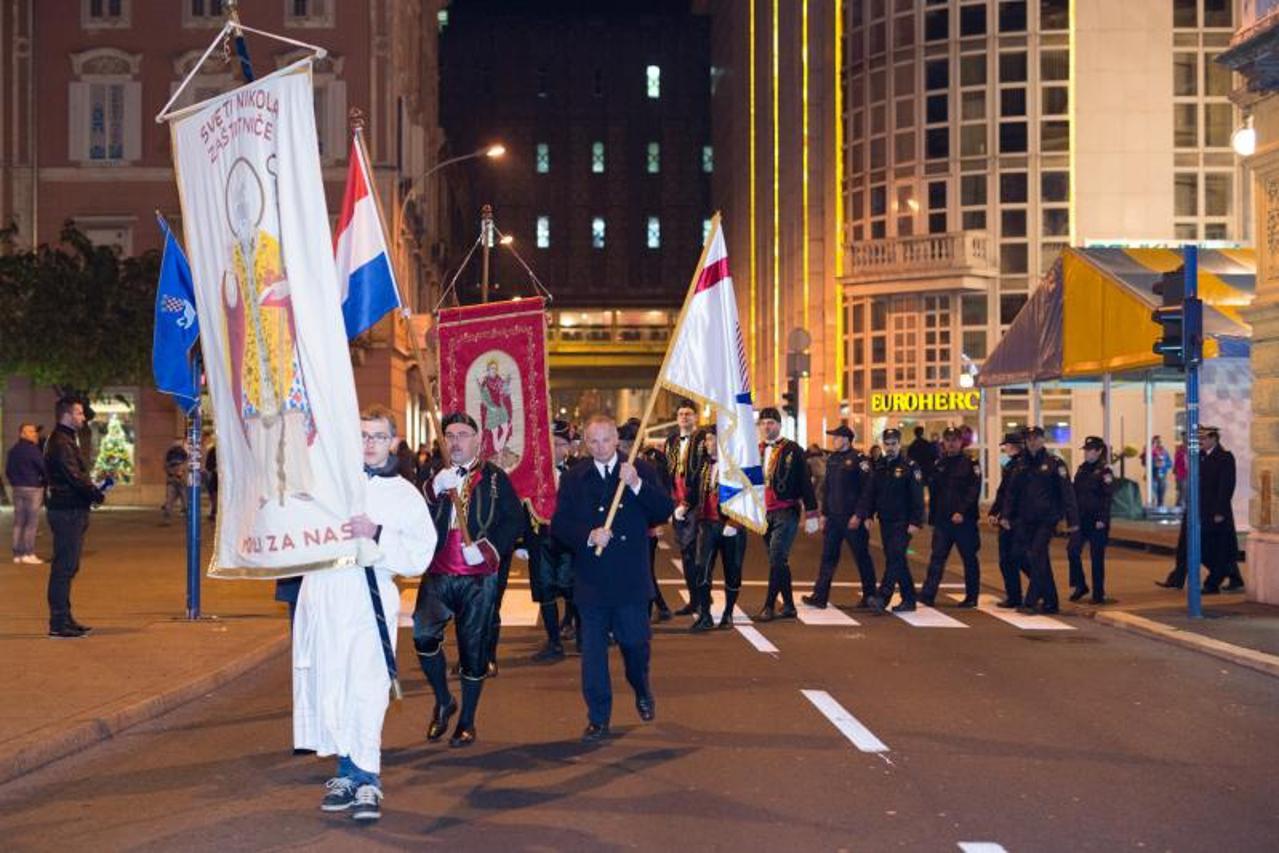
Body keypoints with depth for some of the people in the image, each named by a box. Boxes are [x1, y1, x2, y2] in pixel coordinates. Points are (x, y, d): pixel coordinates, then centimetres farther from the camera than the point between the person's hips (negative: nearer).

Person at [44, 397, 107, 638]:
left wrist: (94, 490, 4)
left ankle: (63, 618, 20)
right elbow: (74, 477, -21)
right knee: (64, 567, -8)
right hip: (67, 511, -11)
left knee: (68, 566, 14)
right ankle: (59, 623, -5)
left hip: (72, 511, 11)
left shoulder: (67, 440, 20)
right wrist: (97, 494, -9)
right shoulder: (61, 443, -14)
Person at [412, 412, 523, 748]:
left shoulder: (494, 478, 3)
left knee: (473, 650, 3)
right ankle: (443, 701, 7)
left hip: (479, 578, -2)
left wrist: (488, 547, -17)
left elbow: (515, 520, -4)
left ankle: (467, 722, 17)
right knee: (423, 634, -17)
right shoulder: (434, 478, 12)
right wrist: (436, 491, -14)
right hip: (439, 575, 2)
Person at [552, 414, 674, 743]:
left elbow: (666, 510, -6)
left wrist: (637, 485, -19)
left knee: (635, 642, 7)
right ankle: (598, 719, 13)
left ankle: (642, 689, 38)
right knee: (593, 650, 3)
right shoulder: (573, 479, 5)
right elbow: (559, 525, 0)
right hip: (591, 578, 1)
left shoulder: (641, 471, 3)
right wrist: (588, 536, -17)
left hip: (631, 579, -1)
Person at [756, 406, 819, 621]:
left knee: (777, 558, -14)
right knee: (778, 561, 10)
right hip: (764, 513, 6)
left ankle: (769, 606, -14)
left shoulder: (792, 450, -4)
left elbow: (805, 483, -5)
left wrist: (811, 514, -7)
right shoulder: (756, 451, 10)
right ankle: (788, 605, 17)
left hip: (786, 512, -6)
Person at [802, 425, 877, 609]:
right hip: (833, 517, 7)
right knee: (828, 556, 3)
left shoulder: (859, 460, -10)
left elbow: (867, 490, -12)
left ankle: (869, 596, 16)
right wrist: (824, 513, 13)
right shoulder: (832, 459, 12)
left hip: (853, 518, -7)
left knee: (862, 557, 5)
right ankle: (820, 596, 2)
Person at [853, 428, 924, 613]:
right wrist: (860, 515, -6)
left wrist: (915, 522, -17)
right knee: (898, 561, 10)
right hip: (885, 522, 6)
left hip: (903, 523, -6)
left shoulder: (910, 467, -7)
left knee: (894, 558, -14)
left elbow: (917, 497, -11)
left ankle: (882, 597, -20)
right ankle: (909, 600, 18)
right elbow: (869, 493, 7)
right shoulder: (879, 467, 11)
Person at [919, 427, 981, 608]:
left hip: (964, 520, -4)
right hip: (942, 520, 4)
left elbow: (973, 491, -13)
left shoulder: (970, 464, -4)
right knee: (937, 557, -2)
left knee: (969, 559, 6)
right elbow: (933, 492, 16)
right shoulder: (939, 465, 12)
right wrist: (932, 516, 11)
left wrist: (962, 512, -22)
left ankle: (971, 597, 14)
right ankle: (928, 594, -6)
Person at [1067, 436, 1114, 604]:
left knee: (1097, 557, 0)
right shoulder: (1081, 469, 12)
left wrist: (1102, 520, -18)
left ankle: (1098, 594, 9)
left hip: (1097, 521, -5)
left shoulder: (1104, 471, -7)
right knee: (1072, 550, -7)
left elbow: (1107, 497, -12)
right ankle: (1079, 586, 7)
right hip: (1081, 519, 5)